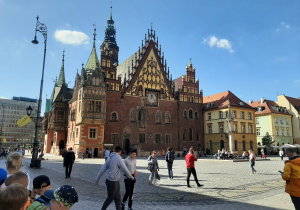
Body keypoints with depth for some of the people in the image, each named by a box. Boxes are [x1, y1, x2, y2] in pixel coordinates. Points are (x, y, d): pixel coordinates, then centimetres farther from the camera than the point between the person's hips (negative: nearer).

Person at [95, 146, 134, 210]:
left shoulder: (110, 158, 6)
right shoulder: (118, 158, -18)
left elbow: (102, 169, 9)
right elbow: (125, 170, -14)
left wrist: (97, 179, 15)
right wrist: (131, 177, 1)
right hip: (112, 182, -8)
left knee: (117, 198, 13)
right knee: (110, 198, 9)